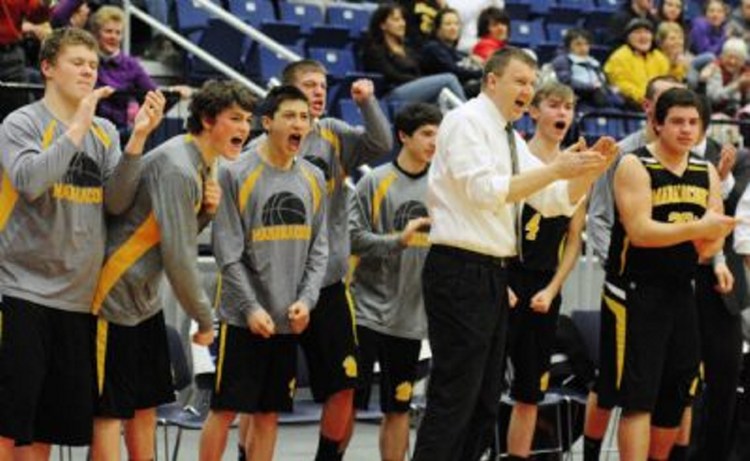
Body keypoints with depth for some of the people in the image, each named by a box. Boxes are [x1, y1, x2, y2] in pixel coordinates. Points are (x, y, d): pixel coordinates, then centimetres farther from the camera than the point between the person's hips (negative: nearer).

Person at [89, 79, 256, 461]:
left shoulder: (203, 165, 9)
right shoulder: (176, 168, -22)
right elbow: (178, 258, -22)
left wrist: (206, 212, -6)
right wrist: (205, 319, -11)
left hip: (145, 300, 10)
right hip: (113, 297, -10)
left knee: (147, 404, 12)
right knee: (111, 411, -6)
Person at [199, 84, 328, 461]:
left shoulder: (313, 179, 8)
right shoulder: (238, 174, -7)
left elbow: (318, 249, 10)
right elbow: (228, 251, -9)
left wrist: (306, 300, -4)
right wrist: (251, 308, -15)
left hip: (289, 319, 5)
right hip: (243, 317, -5)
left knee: (269, 414, 9)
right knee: (225, 409, 0)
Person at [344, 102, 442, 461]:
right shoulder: (376, 181, -4)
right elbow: (354, 237, -10)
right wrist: (398, 240, -20)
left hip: (410, 314, 4)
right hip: (368, 309, -4)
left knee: (398, 408, 10)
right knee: (348, 402, -4)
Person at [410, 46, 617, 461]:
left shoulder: (511, 139, 18)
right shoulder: (466, 121, -8)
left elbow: (558, 200, 15)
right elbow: (484, 190, -21)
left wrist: (589, 170, -3)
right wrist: (554, 169, -21)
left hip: (492, 274, 10)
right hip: (461, 271, -10)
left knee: (484, 403, 12)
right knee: (453, 399, -11)